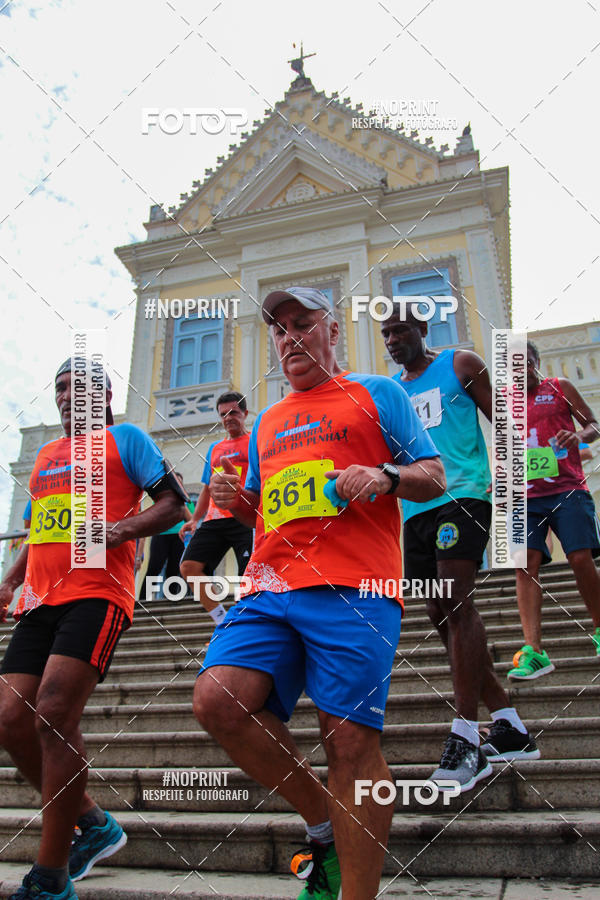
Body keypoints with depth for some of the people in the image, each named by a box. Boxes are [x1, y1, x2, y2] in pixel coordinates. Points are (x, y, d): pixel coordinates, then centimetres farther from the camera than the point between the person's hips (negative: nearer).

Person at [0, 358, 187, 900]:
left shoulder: (125, 438, 6)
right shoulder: (45, 455, 26)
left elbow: (172, 503, 0)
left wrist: (120, 530, -15)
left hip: (97, 594, -7)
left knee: (54, 715, -17)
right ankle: (95, 825, 20)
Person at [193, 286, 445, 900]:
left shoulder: (377, 393, 14)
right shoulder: (266, 423, 27)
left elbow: (433, 476, 9)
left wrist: (385, 475, -12)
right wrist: (237, 503, 9)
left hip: (353, 586, -5)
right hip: (271, 587, 5)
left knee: (350, 737, -9)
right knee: (217, 699, -13)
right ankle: (323, 821, 9)